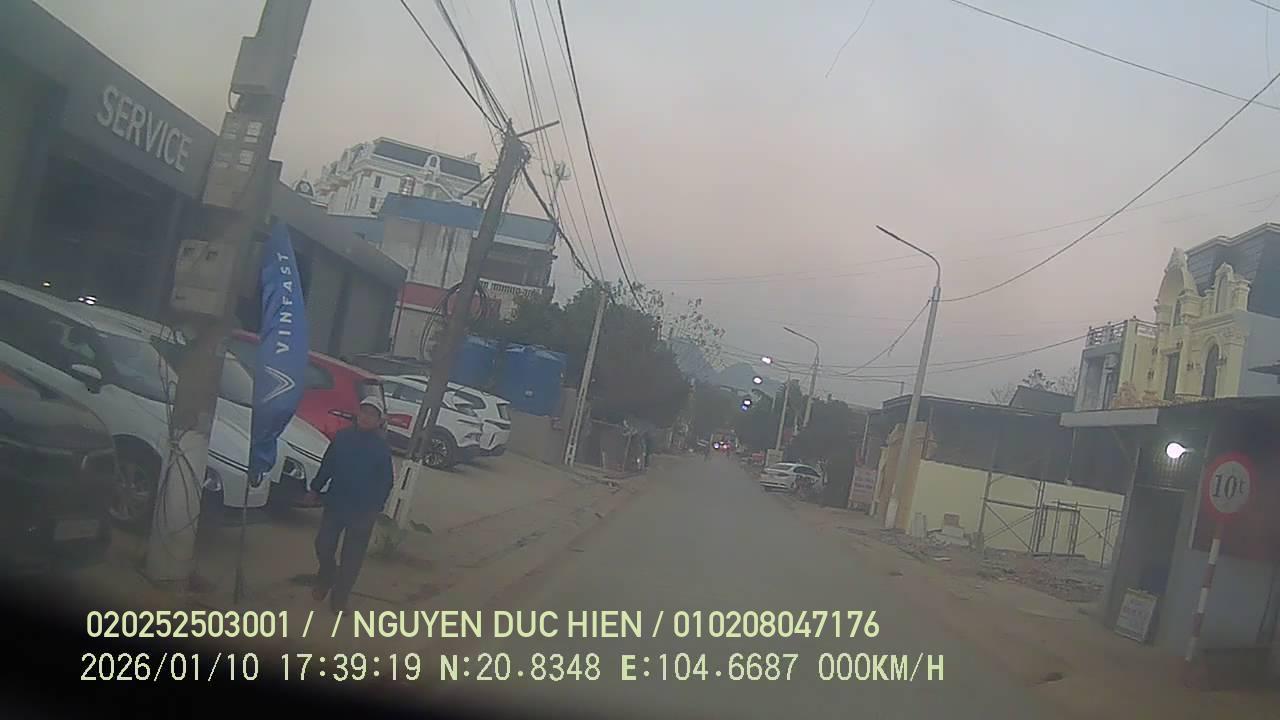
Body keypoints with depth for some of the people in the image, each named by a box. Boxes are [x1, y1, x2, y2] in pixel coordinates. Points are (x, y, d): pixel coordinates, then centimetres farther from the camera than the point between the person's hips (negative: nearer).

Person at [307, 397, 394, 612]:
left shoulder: (382, 447, -8)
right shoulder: (342, 437, -1)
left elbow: (386, 481, -6)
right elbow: (327, 465, 9)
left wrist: (375, 508, -9)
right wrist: (316, 488, 9)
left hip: (363, 509, -2)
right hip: (335, 503, 2)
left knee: (351, 556, 5)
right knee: (323, 545, 8)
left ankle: (339, 597, 20)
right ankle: (325, 580, 36)